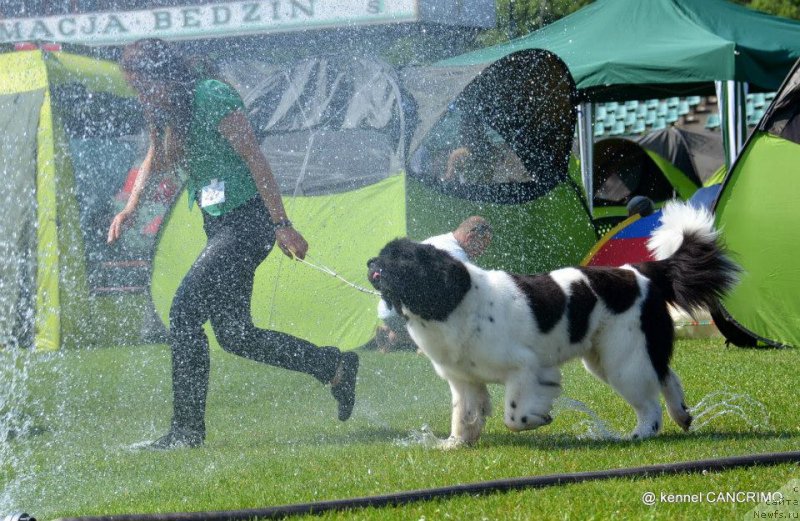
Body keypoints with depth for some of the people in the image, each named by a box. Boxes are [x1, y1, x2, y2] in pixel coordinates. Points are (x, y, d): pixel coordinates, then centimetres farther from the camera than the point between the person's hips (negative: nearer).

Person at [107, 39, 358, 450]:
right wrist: (130, 208, 4)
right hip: (218, 225, 9)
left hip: (248, 220, -9)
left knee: (185, 310, -15)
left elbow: (255, 159, -17)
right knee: (234, 334, 8)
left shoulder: (213, 97, -17)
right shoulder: (166, 109, 9)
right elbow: (157, 159, 20)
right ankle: (334, 366, 22)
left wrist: (282, 225, -18)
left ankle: (187, 428, -8)